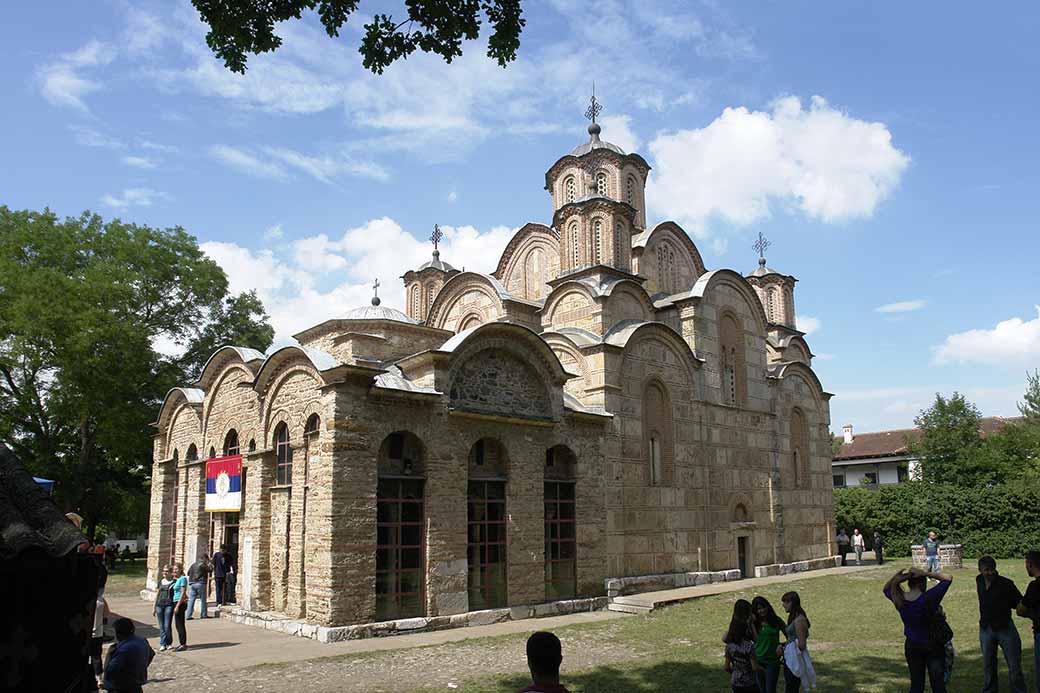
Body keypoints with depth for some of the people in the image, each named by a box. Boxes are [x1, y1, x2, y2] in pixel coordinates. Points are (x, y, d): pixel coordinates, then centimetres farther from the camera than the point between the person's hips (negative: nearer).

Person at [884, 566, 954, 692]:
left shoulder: (900, 599, -12)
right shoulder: (929, 597, -22)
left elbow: (886, 589, 11)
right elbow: (948, 578, -14)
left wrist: (898, 575, -5)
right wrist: (926, 574, -18)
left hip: (912, 646, 3)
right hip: (933, 646, -3)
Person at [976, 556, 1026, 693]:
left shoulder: (1005, 583, -14)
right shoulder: (979, 580, 2)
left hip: (1005, 628, -4)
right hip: (986, 629, 4)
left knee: (1014, 666, 0)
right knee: (988, 666, 13)